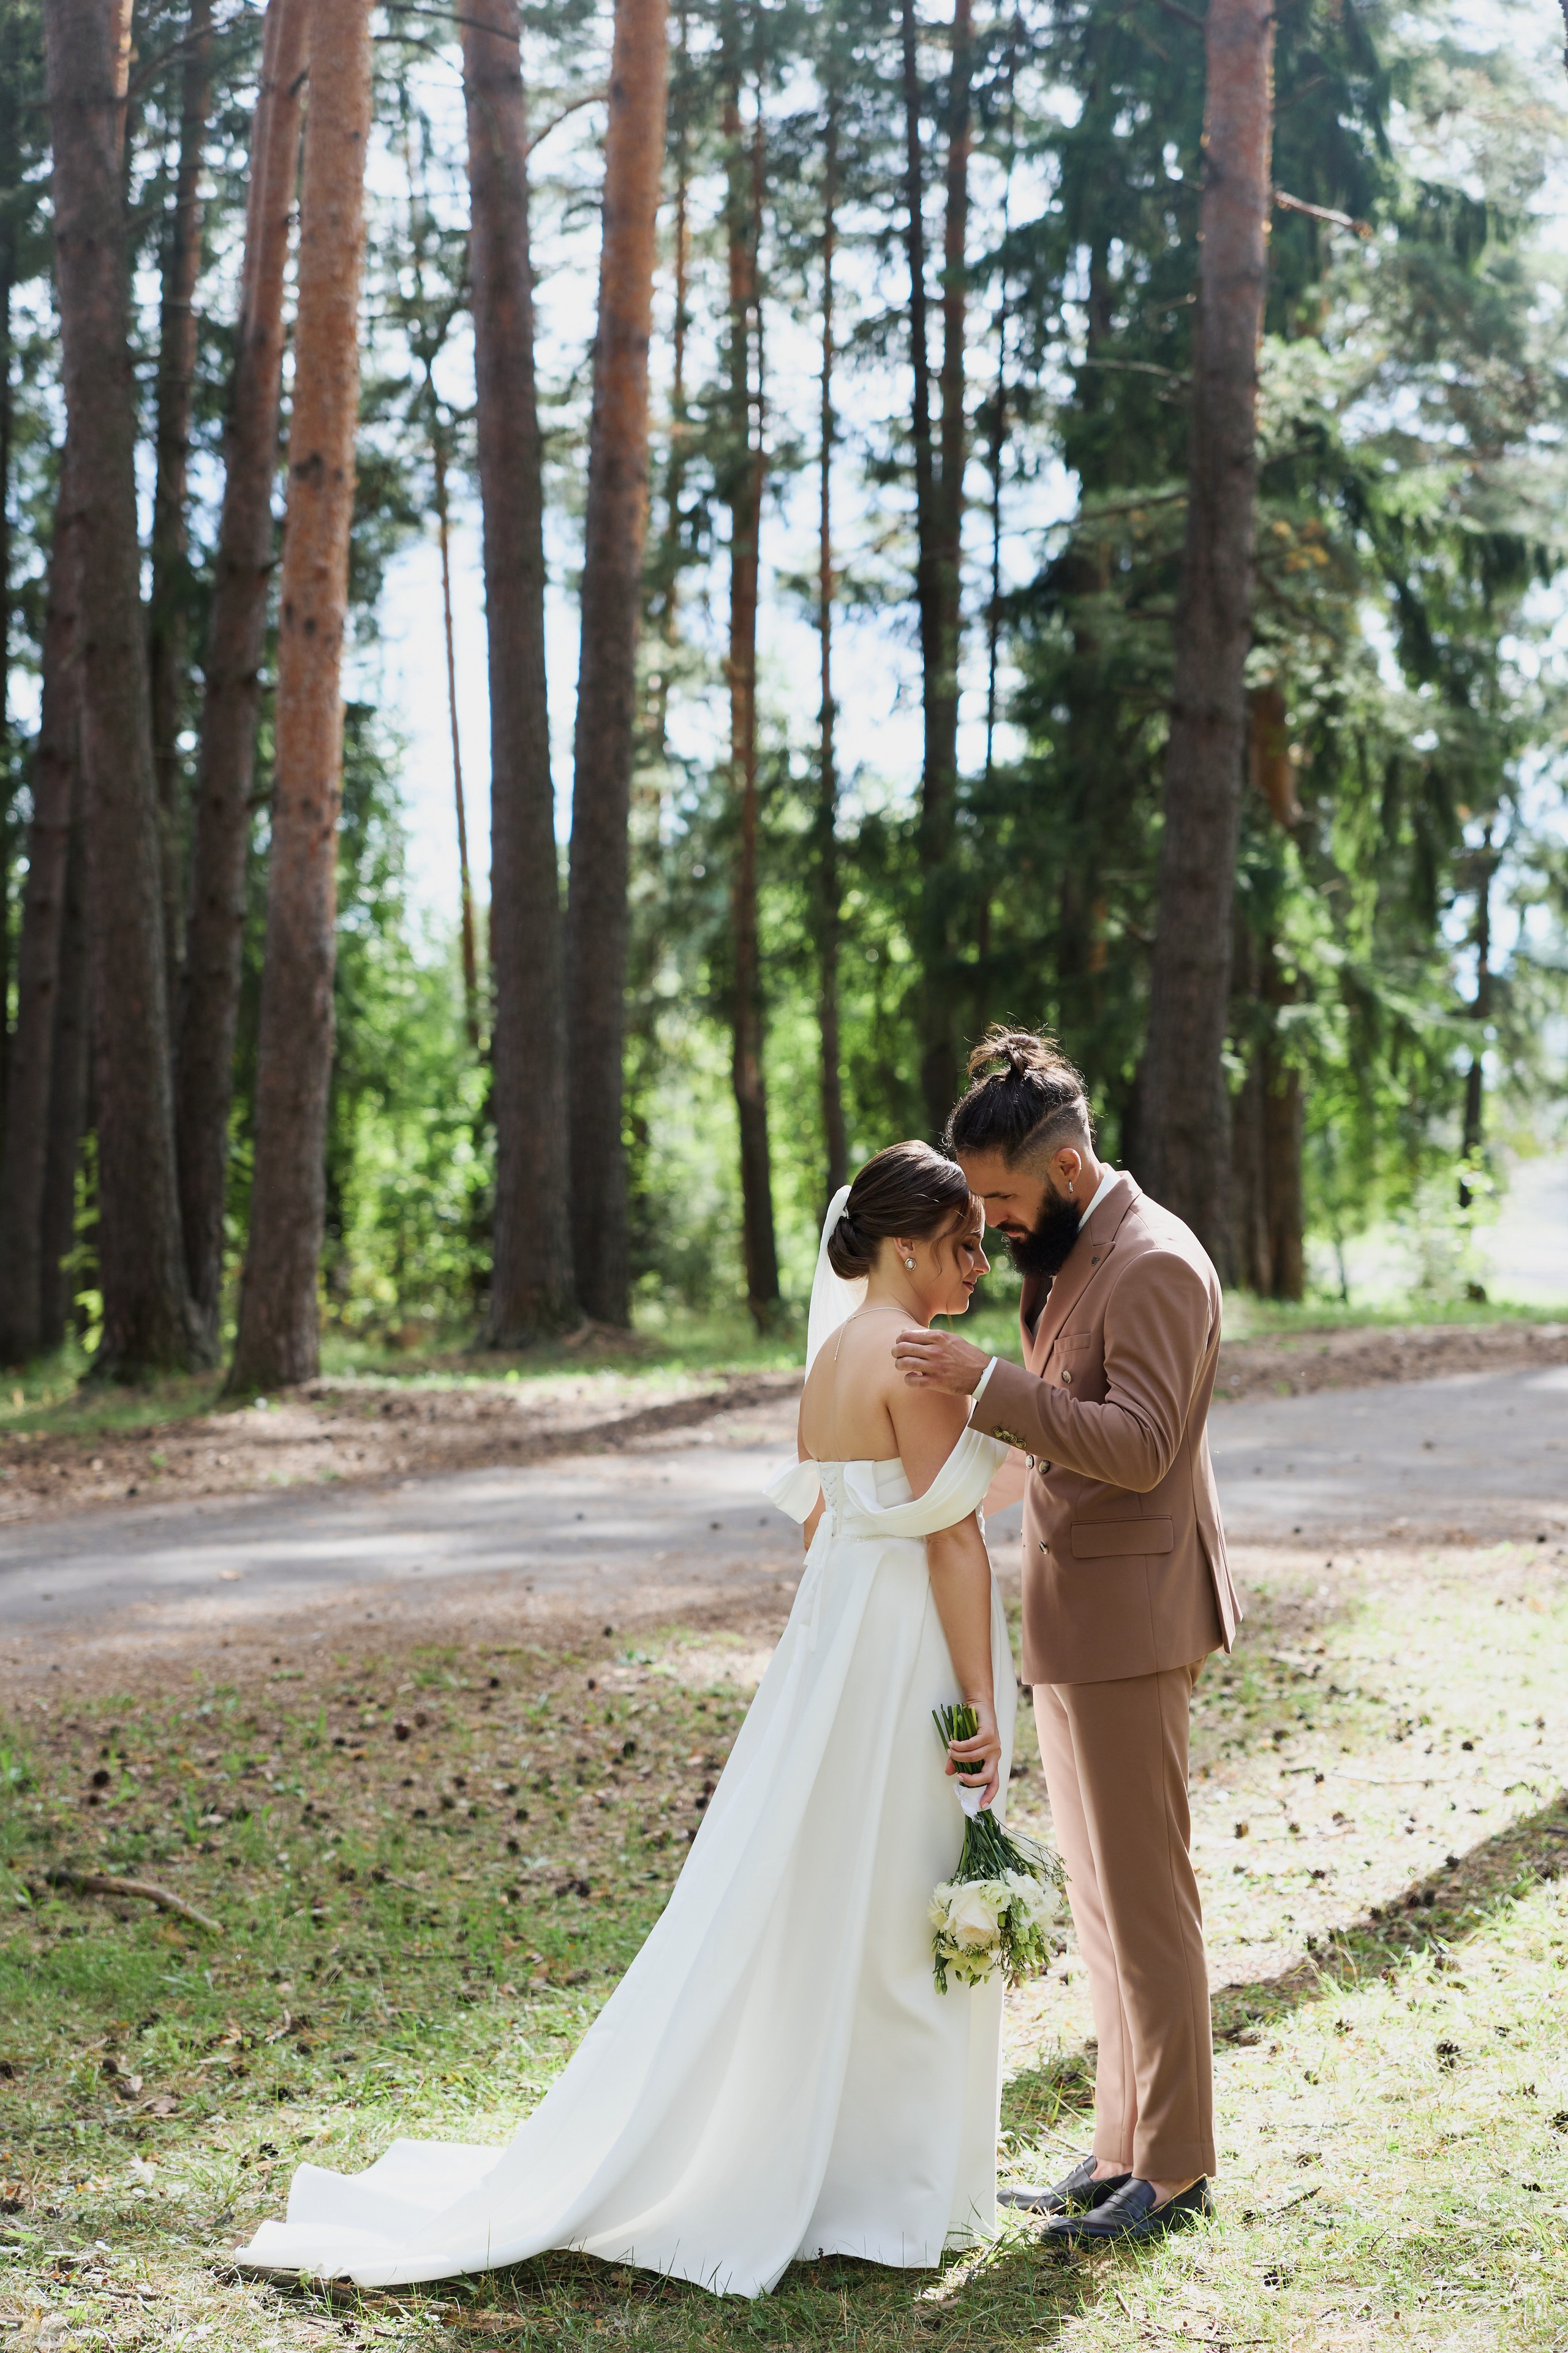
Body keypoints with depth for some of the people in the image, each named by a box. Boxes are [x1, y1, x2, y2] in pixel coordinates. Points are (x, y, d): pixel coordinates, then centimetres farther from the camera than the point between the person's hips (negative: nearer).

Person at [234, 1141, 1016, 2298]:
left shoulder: (832, 1354, 12)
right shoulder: (916, 1357, -15)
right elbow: (953, 1540, -17)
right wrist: (983, 1705, -16)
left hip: (828, 1640, 9)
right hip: (910, 1658, -9)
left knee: (794, 1913, 13)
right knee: (903, 1926, 2)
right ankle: (885, 2185, 11)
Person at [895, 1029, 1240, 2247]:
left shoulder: (1154, 1263, -16)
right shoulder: (1071, 1255, 14)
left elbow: (1141, 1446, -24)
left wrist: (990, 1382, -28)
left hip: (1128, 1618, -10)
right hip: (1074, 1617, 10)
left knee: (1144, 1894, -2)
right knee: (1099, 1899, 14)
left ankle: (1175, 2169, 9)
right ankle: (1122, 2148, 23)